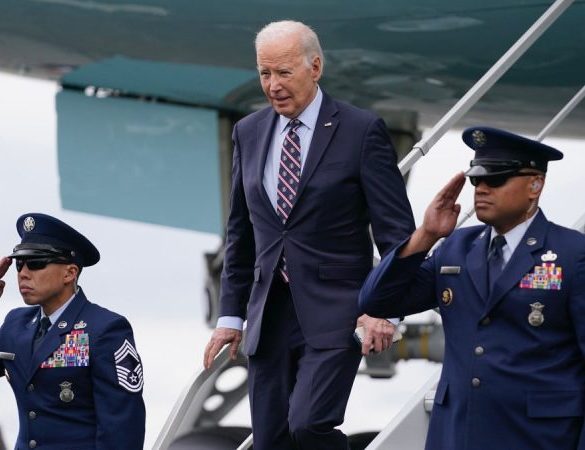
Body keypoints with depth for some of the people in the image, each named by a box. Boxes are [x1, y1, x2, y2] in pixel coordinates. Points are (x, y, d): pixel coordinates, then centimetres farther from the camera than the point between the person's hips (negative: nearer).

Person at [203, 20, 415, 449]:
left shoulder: (362, 131, -4)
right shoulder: (249, 133, 11)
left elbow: (396, 230, -5)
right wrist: (231, 315, 13)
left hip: (333, 314, -5)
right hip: (270, 317, 5)